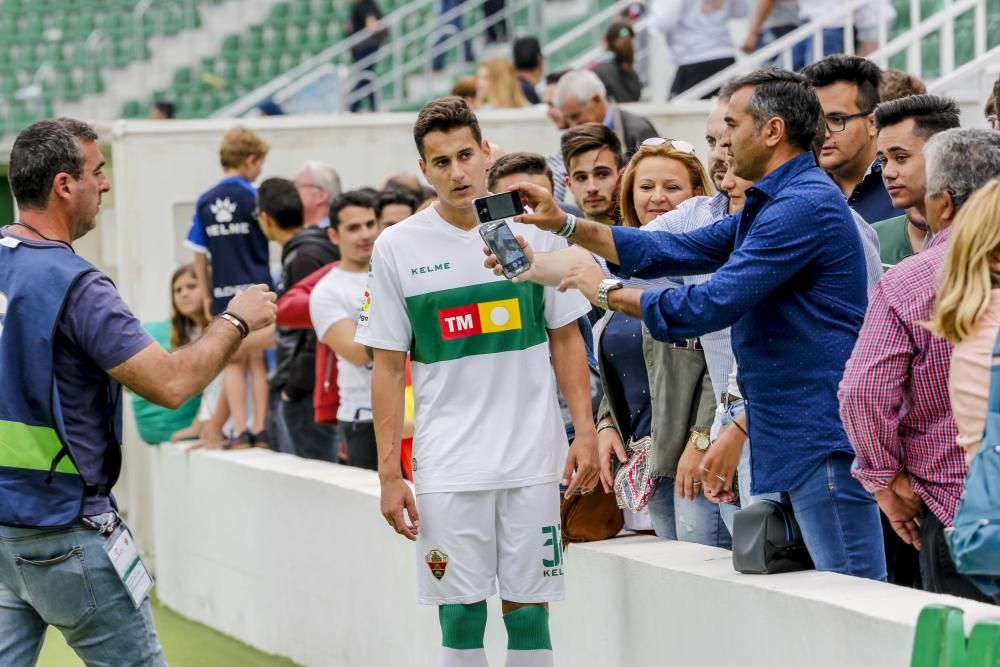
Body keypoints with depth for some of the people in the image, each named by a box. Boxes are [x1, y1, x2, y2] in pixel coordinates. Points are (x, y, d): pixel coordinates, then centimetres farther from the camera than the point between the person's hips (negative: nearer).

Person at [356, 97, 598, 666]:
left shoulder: (533, 230, 2)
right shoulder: (397, 249, 0)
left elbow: (566, 340, 10)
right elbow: (389, 367, 3)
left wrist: (585, 431, 1)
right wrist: (389, 473, -1)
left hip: (532, 458, 1)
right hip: (447, 468, -1)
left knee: (529, 610, 3)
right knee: (461, 614, 1)